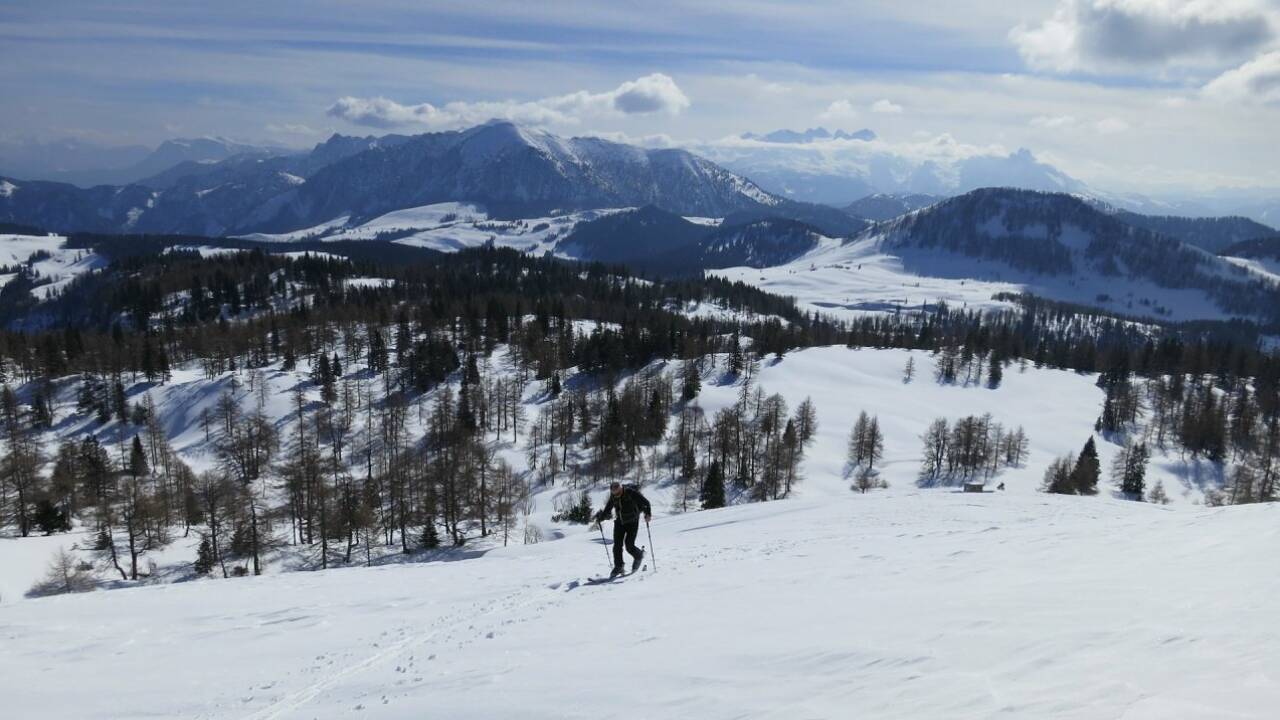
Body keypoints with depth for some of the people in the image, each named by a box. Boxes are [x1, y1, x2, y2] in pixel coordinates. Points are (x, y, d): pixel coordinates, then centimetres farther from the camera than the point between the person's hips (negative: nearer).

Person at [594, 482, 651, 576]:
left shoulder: (631, 493, -18)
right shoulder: (613, 497, -2)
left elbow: (645, 502, -13)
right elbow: (607, 509, 15)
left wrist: (648, 513, -25)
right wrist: (600, 518, 7)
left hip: (632, 523, -5)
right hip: (619, 522, 5)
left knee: (629, 545, -10)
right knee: (617, 545, -3)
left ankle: (639, 555, 21)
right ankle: (618, 567, 10)